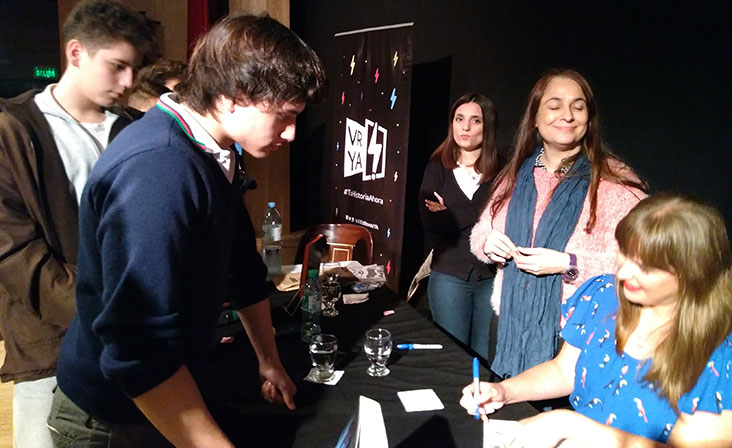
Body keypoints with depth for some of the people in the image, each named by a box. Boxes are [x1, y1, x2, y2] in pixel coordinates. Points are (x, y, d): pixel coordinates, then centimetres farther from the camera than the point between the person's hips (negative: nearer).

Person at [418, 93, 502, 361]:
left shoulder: (502, 169, -1)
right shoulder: (438, 166, 3)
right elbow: (430, 221, -8)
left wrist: (451, 214, -9)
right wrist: (479, 214, -13)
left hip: (492, 275, -1)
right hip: (449, 274, 1)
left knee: (486, 358, 9)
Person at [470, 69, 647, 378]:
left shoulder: (615, 182, -10)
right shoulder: (516, 175, 8)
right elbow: (482, 230, 16)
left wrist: (568, 264, -24)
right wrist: (487, 242, -6)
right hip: (511, 326, 5)